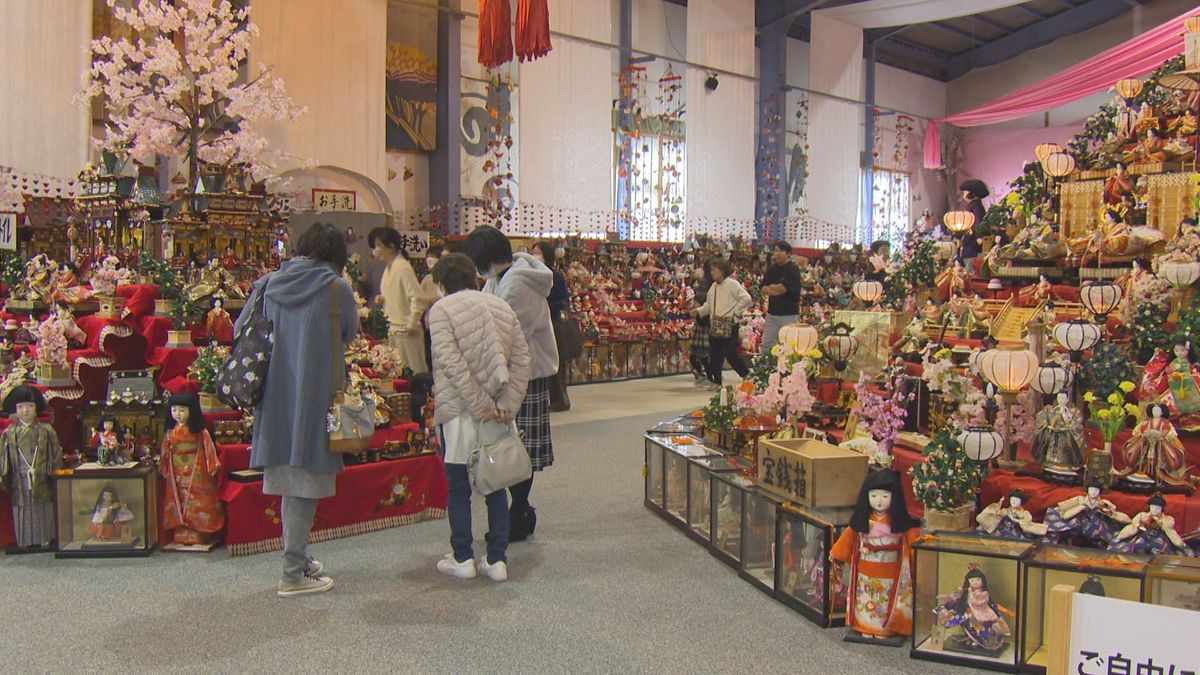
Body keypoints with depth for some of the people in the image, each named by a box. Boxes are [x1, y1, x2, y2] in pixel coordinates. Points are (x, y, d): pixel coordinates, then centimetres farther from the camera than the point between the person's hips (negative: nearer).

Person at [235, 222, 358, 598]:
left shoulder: (268, 284, 5)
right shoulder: (335, 288, -7)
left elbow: (240, 331, 9)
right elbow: (349, 335, 5)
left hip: (275, 397, 5)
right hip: (313, 397, -5)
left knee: (290, 481, 17)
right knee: (306, 484, 2)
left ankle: (298, 560, 30)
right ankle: (294, 574, 7)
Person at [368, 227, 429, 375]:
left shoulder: (402, 267, -16)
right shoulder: (389, 267, 11)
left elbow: (418, 298, -22)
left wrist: (411, 325, -18)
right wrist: (383, 299, 6)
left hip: (405, 330, -9)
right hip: (393, 329, 9)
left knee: (415, 371, -2)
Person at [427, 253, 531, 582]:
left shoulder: (441, 310, -6)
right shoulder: (501, 307, 10)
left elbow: (453, 364, -16)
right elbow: (521, 360, 2)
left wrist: (481, 407, -14)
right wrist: (507, 406, -4)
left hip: (460, 413, -5)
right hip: (497, 412, 5)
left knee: (458, 489, 9)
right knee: (496, 485, 13)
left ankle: (462, 558, 17)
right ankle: (497, 560, 17)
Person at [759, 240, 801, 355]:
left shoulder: (793, 269, -9)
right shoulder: (771, 269, 12)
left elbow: (782, 288, -18)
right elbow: (764, 289, 5)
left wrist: (771, 287, 1)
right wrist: (777, 289, -13)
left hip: (789, 314, -6)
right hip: (772, 312, 6)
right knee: (766, 347, 8)